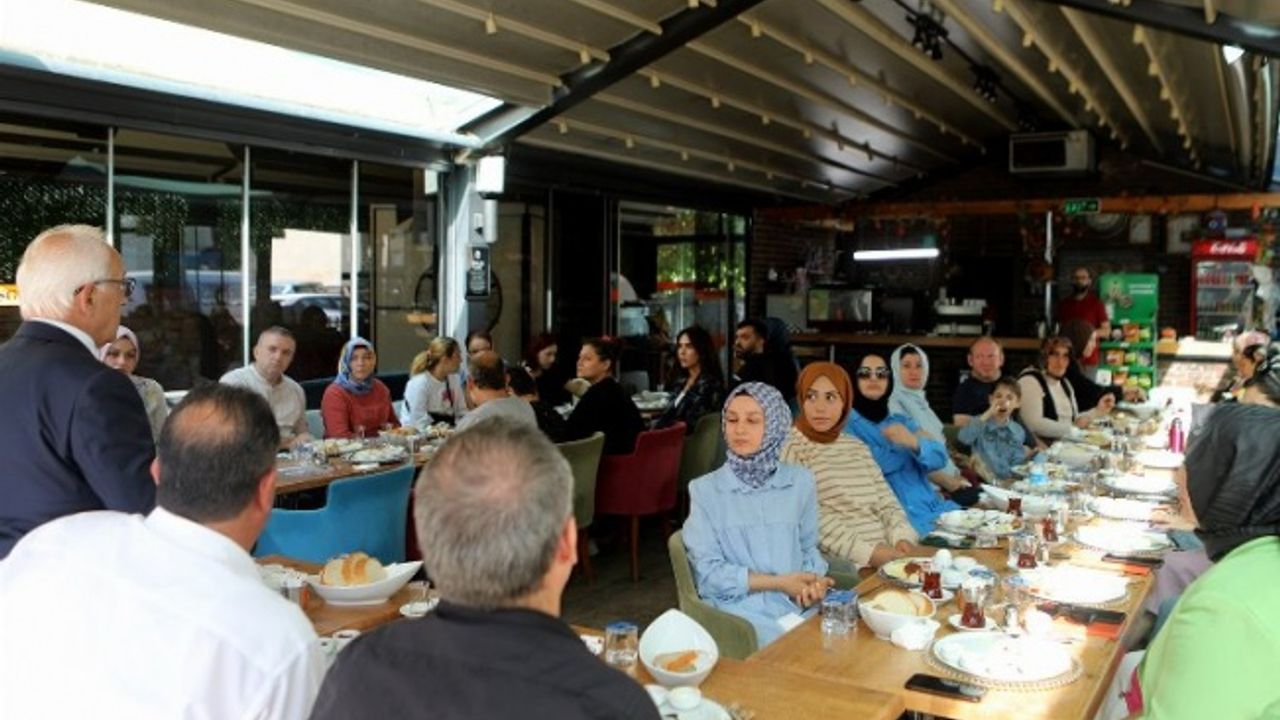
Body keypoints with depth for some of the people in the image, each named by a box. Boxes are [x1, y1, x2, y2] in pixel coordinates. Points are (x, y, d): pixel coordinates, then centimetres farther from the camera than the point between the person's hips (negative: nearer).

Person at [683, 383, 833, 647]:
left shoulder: (800, 481, 10)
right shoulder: (705, 489, 0)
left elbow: (809, 548, 16)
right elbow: (708, 573, -4)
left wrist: (816, 581, -7)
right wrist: (779, 583, -12)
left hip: (799, 605, 4)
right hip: (738, 608, -4)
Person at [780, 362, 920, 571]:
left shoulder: (857, 447, 18)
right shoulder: (789, 447, -4)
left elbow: (886, 502, 12)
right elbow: (812, 519, -14)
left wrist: (903, 539, -8)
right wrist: (867, 552, -19)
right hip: (839, 561, -7)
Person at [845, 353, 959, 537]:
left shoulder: (902, 422, 21)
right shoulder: (846, 424, 4)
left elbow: (939, 456, 5)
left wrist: (914, 442, -18)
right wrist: (902, 447, 1)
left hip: (932, 510, 6)